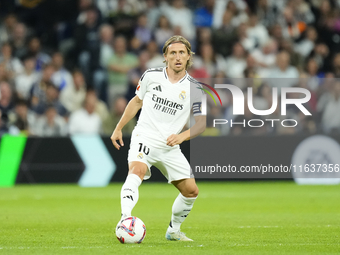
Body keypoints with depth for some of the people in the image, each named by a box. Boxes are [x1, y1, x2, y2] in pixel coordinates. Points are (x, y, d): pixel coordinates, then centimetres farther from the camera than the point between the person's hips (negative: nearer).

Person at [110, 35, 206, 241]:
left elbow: (202, 122, -1)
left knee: (191, 191, 4)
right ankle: (125, 220, -50)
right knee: (136, 171, -33)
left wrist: (182, 136, -19)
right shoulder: (151, 76, 1)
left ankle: (174, 230, 28)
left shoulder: (194, 88, 0)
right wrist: (119, 128, 17)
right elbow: (137, 101, 16)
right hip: (144, 138, -3)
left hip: (171, 147, 3)